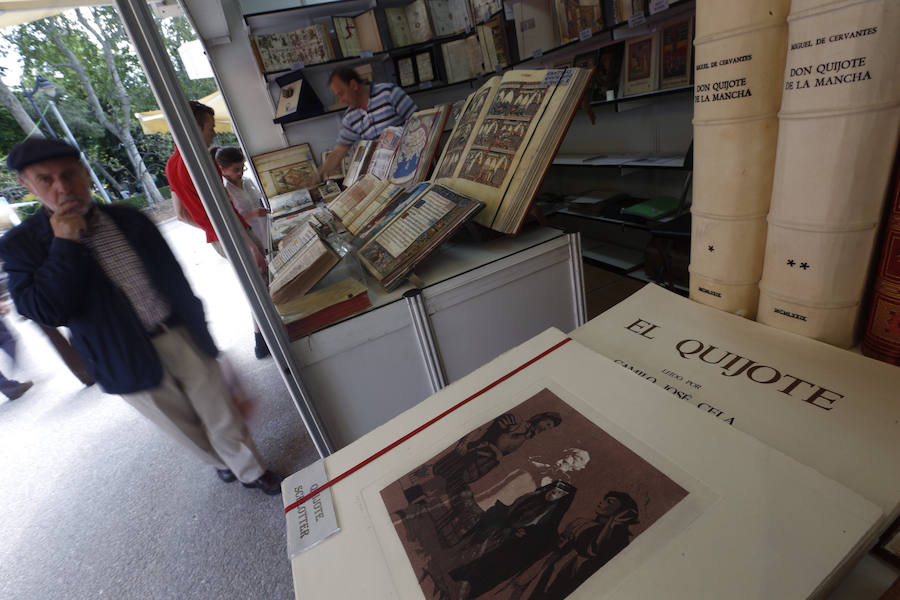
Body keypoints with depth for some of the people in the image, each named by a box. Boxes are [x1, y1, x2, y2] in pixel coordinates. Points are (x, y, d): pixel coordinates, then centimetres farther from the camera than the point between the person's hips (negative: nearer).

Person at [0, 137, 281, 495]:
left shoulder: (130, 220, 2)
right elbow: (44, 312, -16)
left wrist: (198, 327, 10)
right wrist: (65, 245, -20)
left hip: (185, 339, 2)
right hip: (131, 365, -1)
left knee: (222, 416, 10)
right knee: (187, 429, 16)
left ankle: (251, 471, 30)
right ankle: (222, 462, 45)